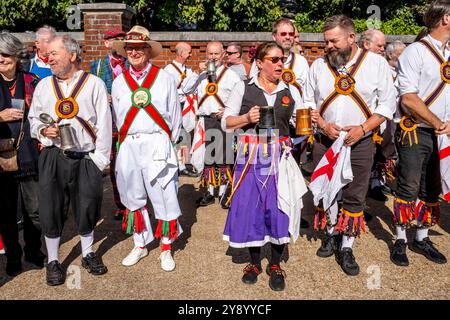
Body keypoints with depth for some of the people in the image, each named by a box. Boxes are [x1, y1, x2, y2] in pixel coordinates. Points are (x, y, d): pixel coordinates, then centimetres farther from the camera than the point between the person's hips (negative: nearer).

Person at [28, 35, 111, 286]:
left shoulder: (94, 84, 1)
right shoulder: (44, 85, 10)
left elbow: (104, 124, -2)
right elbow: (33, 118, 18)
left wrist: (99, 159, -7)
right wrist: (43, 130, -5)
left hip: (87, 159, -2)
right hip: (53, 158, 2)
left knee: (87, 207, 10)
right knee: (52, 207, 6)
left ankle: (88, 254, 31)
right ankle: (53, 260, 24)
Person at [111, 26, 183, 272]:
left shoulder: (164, 78, 3)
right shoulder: (119, 82, 11)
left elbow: (174, 116, 6)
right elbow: (118, 118, 16)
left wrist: (166, 142, 6)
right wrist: (129, 141, 12)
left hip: (158, 144, -3)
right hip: (129, 146, 3)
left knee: (164, 197, -1)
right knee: (133, 198, 11)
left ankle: (166, 249, 16)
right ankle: (140, 245, 29)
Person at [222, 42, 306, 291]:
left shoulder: (290, 92, 8)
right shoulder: (244, 88, 2)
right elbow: (226, 122, 2)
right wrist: (247, 118, -13)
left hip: (279, 157, 1)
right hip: (251, 156, -1)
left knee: (279, 209, 1)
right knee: (250, 207, 4)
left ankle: (275, 264, 21)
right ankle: (254, 261, 26)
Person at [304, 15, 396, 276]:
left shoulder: (376, 63, -2)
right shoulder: (318, 65, 3)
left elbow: (387, 103, -2)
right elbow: (309, 102, 8)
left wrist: (363, 128, -14)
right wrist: (323, 124, -9)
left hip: (360, 143, -2)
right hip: (325, 141, 2)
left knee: (354, 197, 2)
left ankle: (346, 248, 16)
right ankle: (332, 235, 32)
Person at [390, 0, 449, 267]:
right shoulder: (416, 52, -8)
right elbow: (408, 98, -15)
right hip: (415, 132, -6)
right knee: (409, 188, 0)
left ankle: (422, 238, 25)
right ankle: (400, 240, 14)